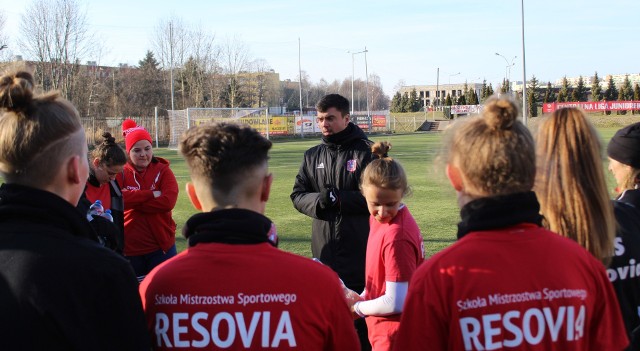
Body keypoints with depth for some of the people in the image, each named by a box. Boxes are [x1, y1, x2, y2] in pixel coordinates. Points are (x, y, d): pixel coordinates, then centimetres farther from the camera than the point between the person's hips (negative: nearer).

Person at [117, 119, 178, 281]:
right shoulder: (121, 173, 1)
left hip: (160, 246, -1)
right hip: (130, 248, 1)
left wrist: (133, 201, -15)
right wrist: (151, 194, -19)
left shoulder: (163, 171, -1)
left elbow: (168, 201, -17)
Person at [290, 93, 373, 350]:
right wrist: (317, 201, -9)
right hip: (324, 251, 5)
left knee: (360, 318, 1)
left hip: (359, 250, -5)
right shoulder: (313, 156, 12)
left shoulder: (366, 152, -5)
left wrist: (340, 199, -15)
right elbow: (298, 195, 12)